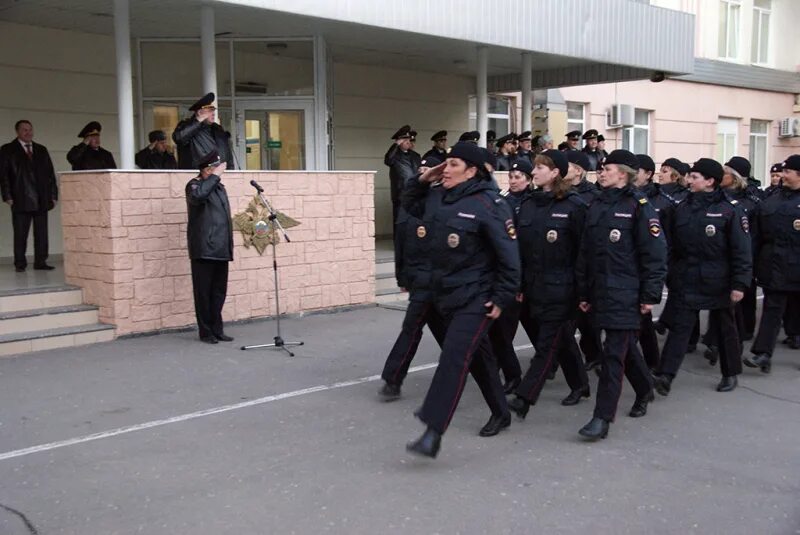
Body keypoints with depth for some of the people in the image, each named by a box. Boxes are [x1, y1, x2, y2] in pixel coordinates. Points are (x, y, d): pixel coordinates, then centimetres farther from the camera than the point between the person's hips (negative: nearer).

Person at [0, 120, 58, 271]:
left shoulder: (41, 150, 16)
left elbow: (50, 173, 13)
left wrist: (53, 195, 5)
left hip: (41, 200, 3)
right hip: (20, 200, -3)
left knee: (42, 233, 2)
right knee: (20, 234, 0)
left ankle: (40, 262, 7)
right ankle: (20, 263, 6)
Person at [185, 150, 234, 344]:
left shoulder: (219, 186, 19)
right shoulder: (195, 185, -4)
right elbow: (197, 196, -30)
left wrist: (229, 246, 19)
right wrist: (215, 176, -21)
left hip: (221, 249, 7)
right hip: (204, 250, -7)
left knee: (219, 292, 9)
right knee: (204, 292, 0)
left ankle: (217, 329, 16)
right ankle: (206, 331, 7)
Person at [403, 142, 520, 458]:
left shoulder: (489, 205, -17)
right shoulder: (438, 197, 5)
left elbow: (509, 255, -16)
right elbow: (410, 205, 25)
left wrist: (502, 298, -17)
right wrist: (422, 181, 7)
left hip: (477, 298, -8)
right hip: (446, 293, 8)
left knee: (454, 356, -15)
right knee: (476, 354, 19)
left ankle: (433, 432, -15)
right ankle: (501, 413, 36)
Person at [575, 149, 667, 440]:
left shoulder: (638, 205, -8)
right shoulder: (597, 206, 13)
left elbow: (655, 252, -11)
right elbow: (585, 252, 15)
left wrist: (650, 295, -14)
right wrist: (584, 292, 14)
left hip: (625, 293, -7)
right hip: (600, 290, 7)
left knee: (614, 352, -7)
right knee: (625, 346, 19)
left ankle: (603, 417, -4)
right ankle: (645, 390, 41)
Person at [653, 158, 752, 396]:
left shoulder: (730, 209, -9)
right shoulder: (683, 208, 5)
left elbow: (742, 250, -11)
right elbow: (674, 246, 9)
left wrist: (739, 284, -15)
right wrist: (672, 277, 8)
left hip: (717, 282, -3)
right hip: (686, 281, 3)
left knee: (724, 327, 12)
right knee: (679, 325, -4)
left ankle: (730, 374, 29)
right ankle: (665, 376, -11)